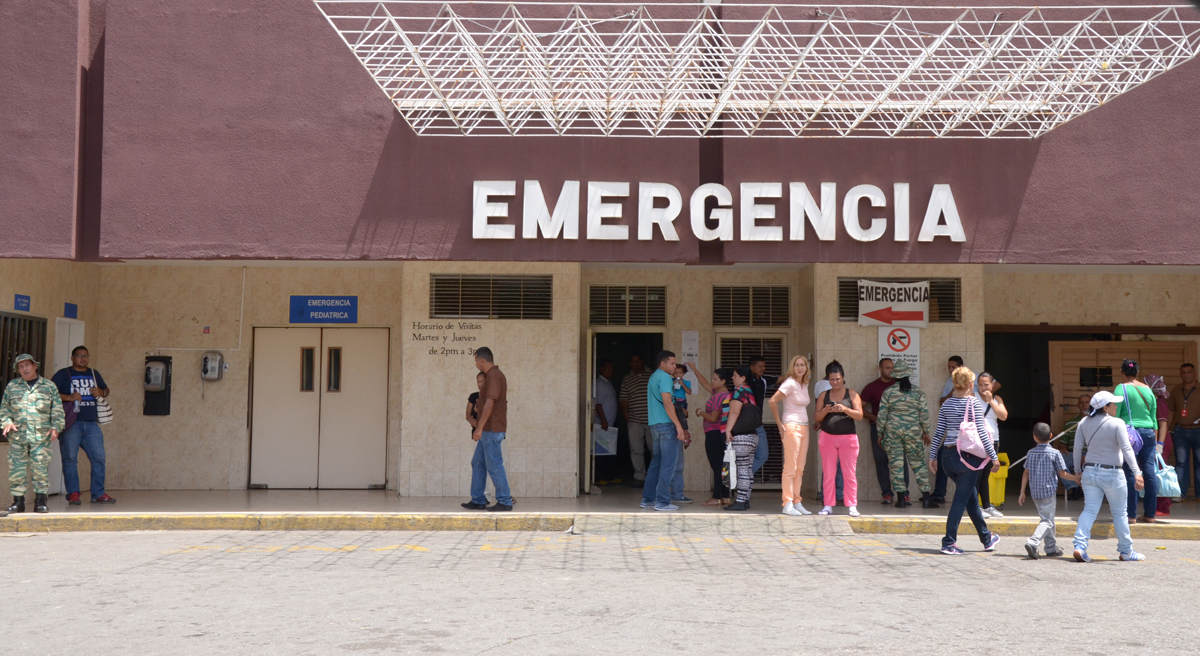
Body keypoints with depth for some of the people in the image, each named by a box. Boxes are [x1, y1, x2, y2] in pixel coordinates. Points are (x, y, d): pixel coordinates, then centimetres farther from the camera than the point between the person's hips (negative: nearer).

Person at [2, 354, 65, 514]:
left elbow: (57, 410, 10)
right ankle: (18, 501, 7)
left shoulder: (49, 386, 10)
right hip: (17, 435, 1)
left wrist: (55, 427, -2)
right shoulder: (12, 386, 13)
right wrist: (7, 422, -1)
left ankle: (40, 501, 2)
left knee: (41, 468, -5)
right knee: (16, 467, -2)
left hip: (41, 435, -1)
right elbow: (4, 408, 16)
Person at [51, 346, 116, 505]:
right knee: (70, 458, -4)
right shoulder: (63, 374, 4)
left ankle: (98, 493, 7)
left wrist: (101, 392, 6)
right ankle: (73, 494, 3)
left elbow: (106, 389, 30)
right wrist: (69, 397, -17)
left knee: (99, 457, 0)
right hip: (71, 424, -4)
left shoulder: (94, 374, 19)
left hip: (91, 423, 4)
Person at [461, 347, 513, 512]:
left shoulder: (493, 376, -16)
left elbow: (489, 403, -23)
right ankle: (478, 500, 17)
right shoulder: (495, 375, 16)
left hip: (491, 430, -10)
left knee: (494, 465, -6)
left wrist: (479, 427, -23)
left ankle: (504, 501, -1)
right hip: (489, 430, 10)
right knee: (478, 463, 13)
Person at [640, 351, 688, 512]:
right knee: (668, 463, -6)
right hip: (666, 424, -10)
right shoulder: (664, 377, -11)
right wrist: (678, 425, -21)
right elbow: (667, 403, -20)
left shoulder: (653, 377, 20)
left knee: (657, 461, 15)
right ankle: (662, 502, -7)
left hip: (654, 424, 10)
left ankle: (647, 499, 17)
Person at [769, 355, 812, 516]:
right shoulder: (790, 383, -11)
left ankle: (797, 502, 12)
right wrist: (780, 424, -12)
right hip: (792, 427, -8)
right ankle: (787, 504, -7)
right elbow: (773, 401, -16)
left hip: (804, 428, 8)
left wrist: (807, 424, 16)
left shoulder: (805, 384, 13)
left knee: (800, 468, 8)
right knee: (790, 468, -8)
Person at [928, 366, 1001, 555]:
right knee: (961, 499, -1)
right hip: (967, 455, -6)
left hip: (948, 455, 6)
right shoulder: (974, 402, -9)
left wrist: (933, 455, 14)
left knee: (971, 497, 18)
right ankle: (949, 543, -4)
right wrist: (994, 456, -7)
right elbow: (981, 432, -11)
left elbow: (939, 432, 7)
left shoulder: (946, 404, 6)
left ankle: (987, 539, 31)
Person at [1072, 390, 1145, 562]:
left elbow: (1077, 448, 6)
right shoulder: (1117, 423, -11)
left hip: (1090, 472, 4)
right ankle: (1126, 551, 18)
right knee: (1119, 513, 9)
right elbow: (1126, 449, -16)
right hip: (1112, 474, -4)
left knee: (1089, 510, 4)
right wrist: (1137, 473, -17)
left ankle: (1080, 546, -11)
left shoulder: (1084, 423, 3)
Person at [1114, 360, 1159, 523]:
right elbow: (1154, 418, 15)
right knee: (1150, 473, 5)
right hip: (1149, 434, 5)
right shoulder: (1148, 389, 12)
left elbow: (1114, 415, -8)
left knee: (1130, 473, -3)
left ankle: (1131, 514, -2)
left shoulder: (1121, 388, -3)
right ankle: (1150, 514, 9)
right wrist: (1155, 442, 20)